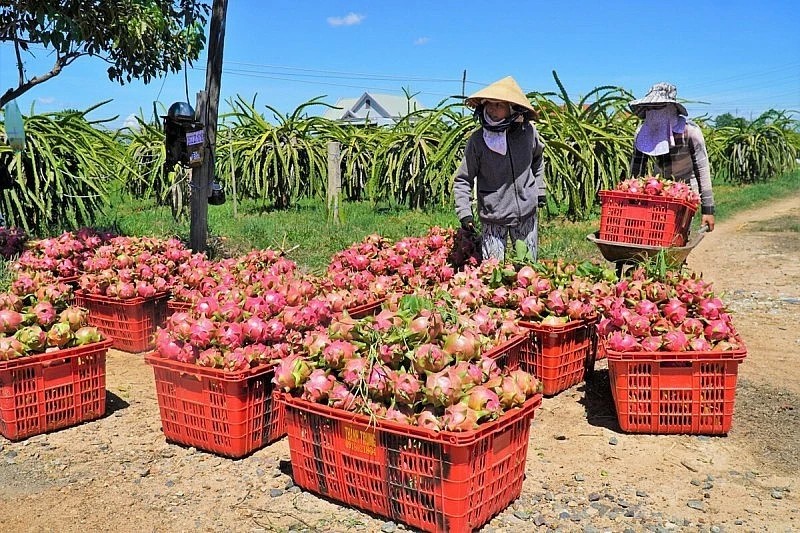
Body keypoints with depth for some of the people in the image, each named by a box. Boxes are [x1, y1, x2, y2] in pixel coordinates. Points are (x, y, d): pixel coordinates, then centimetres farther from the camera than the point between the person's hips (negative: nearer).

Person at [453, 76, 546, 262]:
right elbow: (462, 180, -6)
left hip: (527, 213, 2)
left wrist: (540, 189, 15)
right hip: (493, 218, -2)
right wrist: (464, 212, -16)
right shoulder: (477, 140, -13)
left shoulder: (528, 132, -6)